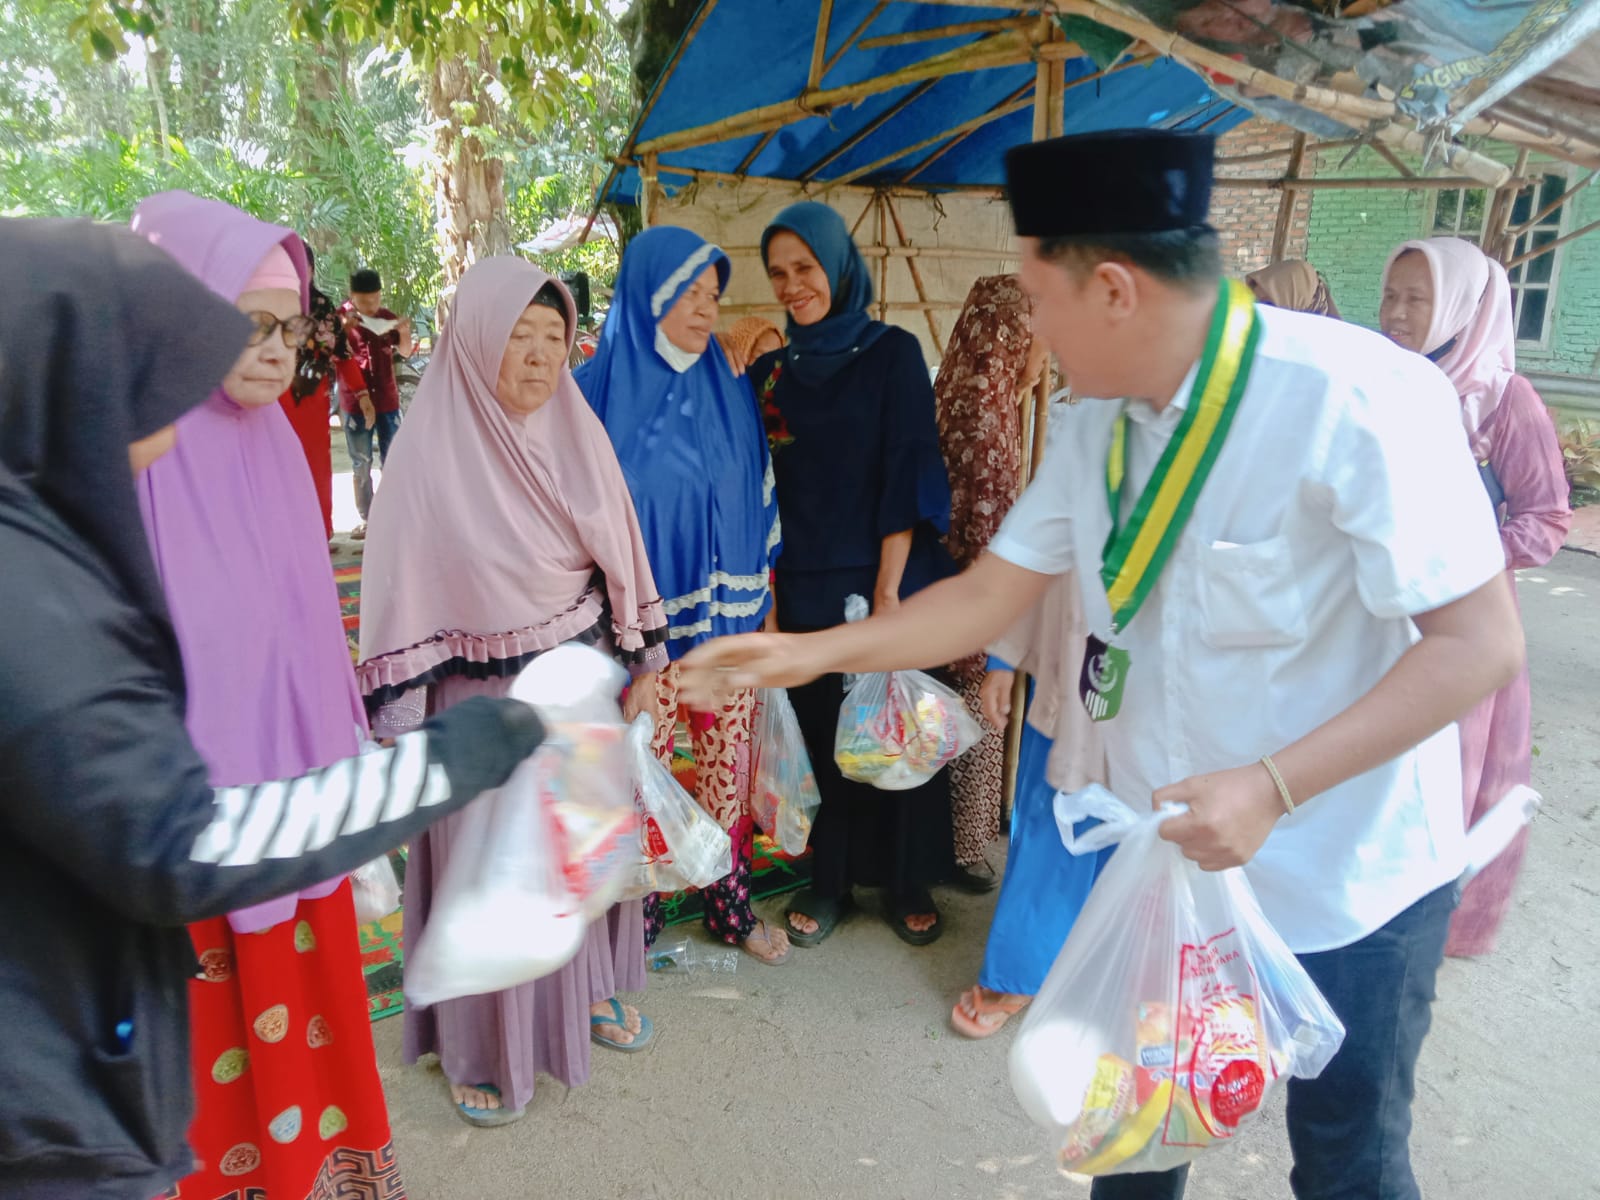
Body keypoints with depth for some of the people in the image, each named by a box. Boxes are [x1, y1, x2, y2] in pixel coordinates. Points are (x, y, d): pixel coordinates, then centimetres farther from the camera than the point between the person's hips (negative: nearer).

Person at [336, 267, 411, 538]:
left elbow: (405, 352, 8)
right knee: (361, 463, 6)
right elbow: (342, 359, -9)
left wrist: (404, 333, -11)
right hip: (355, 402, -2)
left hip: (387, 399, 2)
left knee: (392, 460, 6)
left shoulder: (387, 317, 2)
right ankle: (366, 518, 12)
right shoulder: (342, 319, -7)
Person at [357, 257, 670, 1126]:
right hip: (483, 700, -4)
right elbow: (400, 592, -11)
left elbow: (622, 559, 6)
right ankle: (485, 1049, 30)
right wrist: (404, 726, -10)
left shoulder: (580, 436, -2)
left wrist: (640, 664, 9)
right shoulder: (431, 454, -14)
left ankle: (589, 987, 43)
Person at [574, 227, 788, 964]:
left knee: (729, 762, 12)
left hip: (729, 619, 3)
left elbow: (759, 498, 10)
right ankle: (637, 911, 27)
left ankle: (731, 903, 30)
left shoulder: (729, 386, 4)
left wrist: (764, 602, 9)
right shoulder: (600, 390, -6)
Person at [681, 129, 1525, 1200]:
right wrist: (812, 653, -5)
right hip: (1167, 855, 6)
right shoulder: (1101, 420, -3)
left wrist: (1271, 787, -30)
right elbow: (991, 593, 2)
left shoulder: (1357, 398, -24)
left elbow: (1480, 643, -22)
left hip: (1346, 889, -6)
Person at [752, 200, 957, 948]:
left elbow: (909, 474, -9)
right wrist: (765, 590, 2)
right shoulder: (769, 372, 7)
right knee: (820, 737, 9)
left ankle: (907, 883, 25)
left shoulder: (892, 353, -3)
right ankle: (830, 879, 27)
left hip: (891, 582, -3)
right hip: (806, 589, 3)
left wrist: (888, 590, -14)